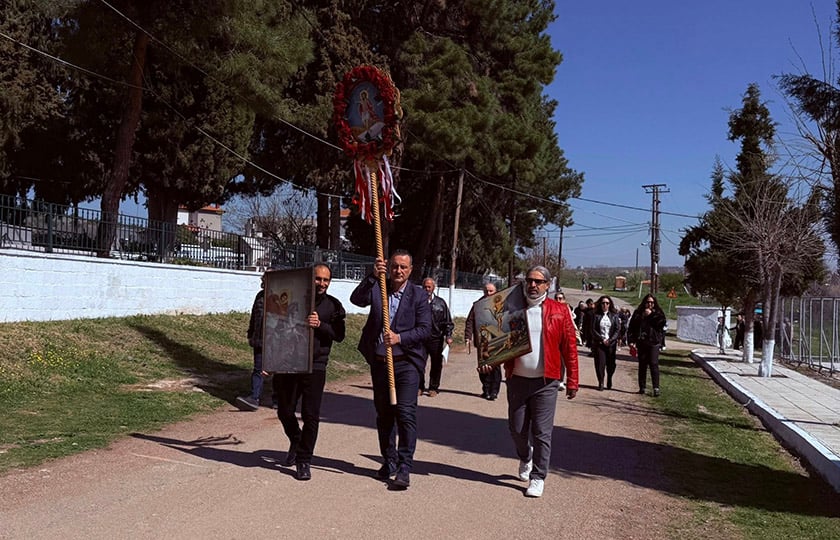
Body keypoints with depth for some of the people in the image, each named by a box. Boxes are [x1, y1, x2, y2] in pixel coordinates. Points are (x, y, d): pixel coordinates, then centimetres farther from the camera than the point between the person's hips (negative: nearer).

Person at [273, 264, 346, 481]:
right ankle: (296, 441, 40)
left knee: (311, 415, -5)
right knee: (285, 411, 11)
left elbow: (339, 335, -4)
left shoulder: (333, 305, 5)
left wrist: (320, 325, -20)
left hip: (315, 367, -2)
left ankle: (303, 461, 7)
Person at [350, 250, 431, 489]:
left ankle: (404, 468, -6)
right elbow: (356, 299, -13)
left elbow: (425, 329, -6)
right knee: (383, 413, 13)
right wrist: (373, 276, -25)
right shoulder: (377, 289, 6)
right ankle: (389, 460, 27)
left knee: (405, 412, -11)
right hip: (379, 362, 3)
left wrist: (399, 338, -20)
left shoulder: (419, 295, 0)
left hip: (407, 362, -3)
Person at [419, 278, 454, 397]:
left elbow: (448, 321, 6)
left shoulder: (440, 302, 4)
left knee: (436, 364, 5)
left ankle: (433, 387, 16)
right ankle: (419, 386, 16)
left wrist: (448, 336, -3)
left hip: (436, 339, 0)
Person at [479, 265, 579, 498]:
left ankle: (538, 477, 14)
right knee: (517, 429, 12)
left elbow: (569, 348, -1)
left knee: (542, 432, 0)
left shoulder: (559, 311, -2)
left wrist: (572, 381, -2)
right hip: (517, 379, 3)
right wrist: (490, 362, -11)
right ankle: (525, 458, 42)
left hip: (545, 383, -2)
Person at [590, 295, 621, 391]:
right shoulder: (596, 315, 3)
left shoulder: (614, 316, 6)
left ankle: (609, 382, 25)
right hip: (599, 343, -1)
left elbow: (618, 330, 2)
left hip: (611, 343, 1)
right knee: (600, 363, -7)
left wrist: (610, 340, -9)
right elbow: (592, 330, -1)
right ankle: (601, 383, 2)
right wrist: (602, 339, -9)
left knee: (611, 364, 4)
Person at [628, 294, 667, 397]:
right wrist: (631, 341, -3)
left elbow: (661, 324, -14)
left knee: (654, 364, -9)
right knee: (642, 365, 8)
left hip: (653, 342, -3)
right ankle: (642, 387, 15)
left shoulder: (658, 313, 5)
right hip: (641, 343, 3)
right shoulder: (638, 313, 9)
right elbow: (631, 328, 6)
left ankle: (656, 388, -9)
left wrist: (651, 315, -11)